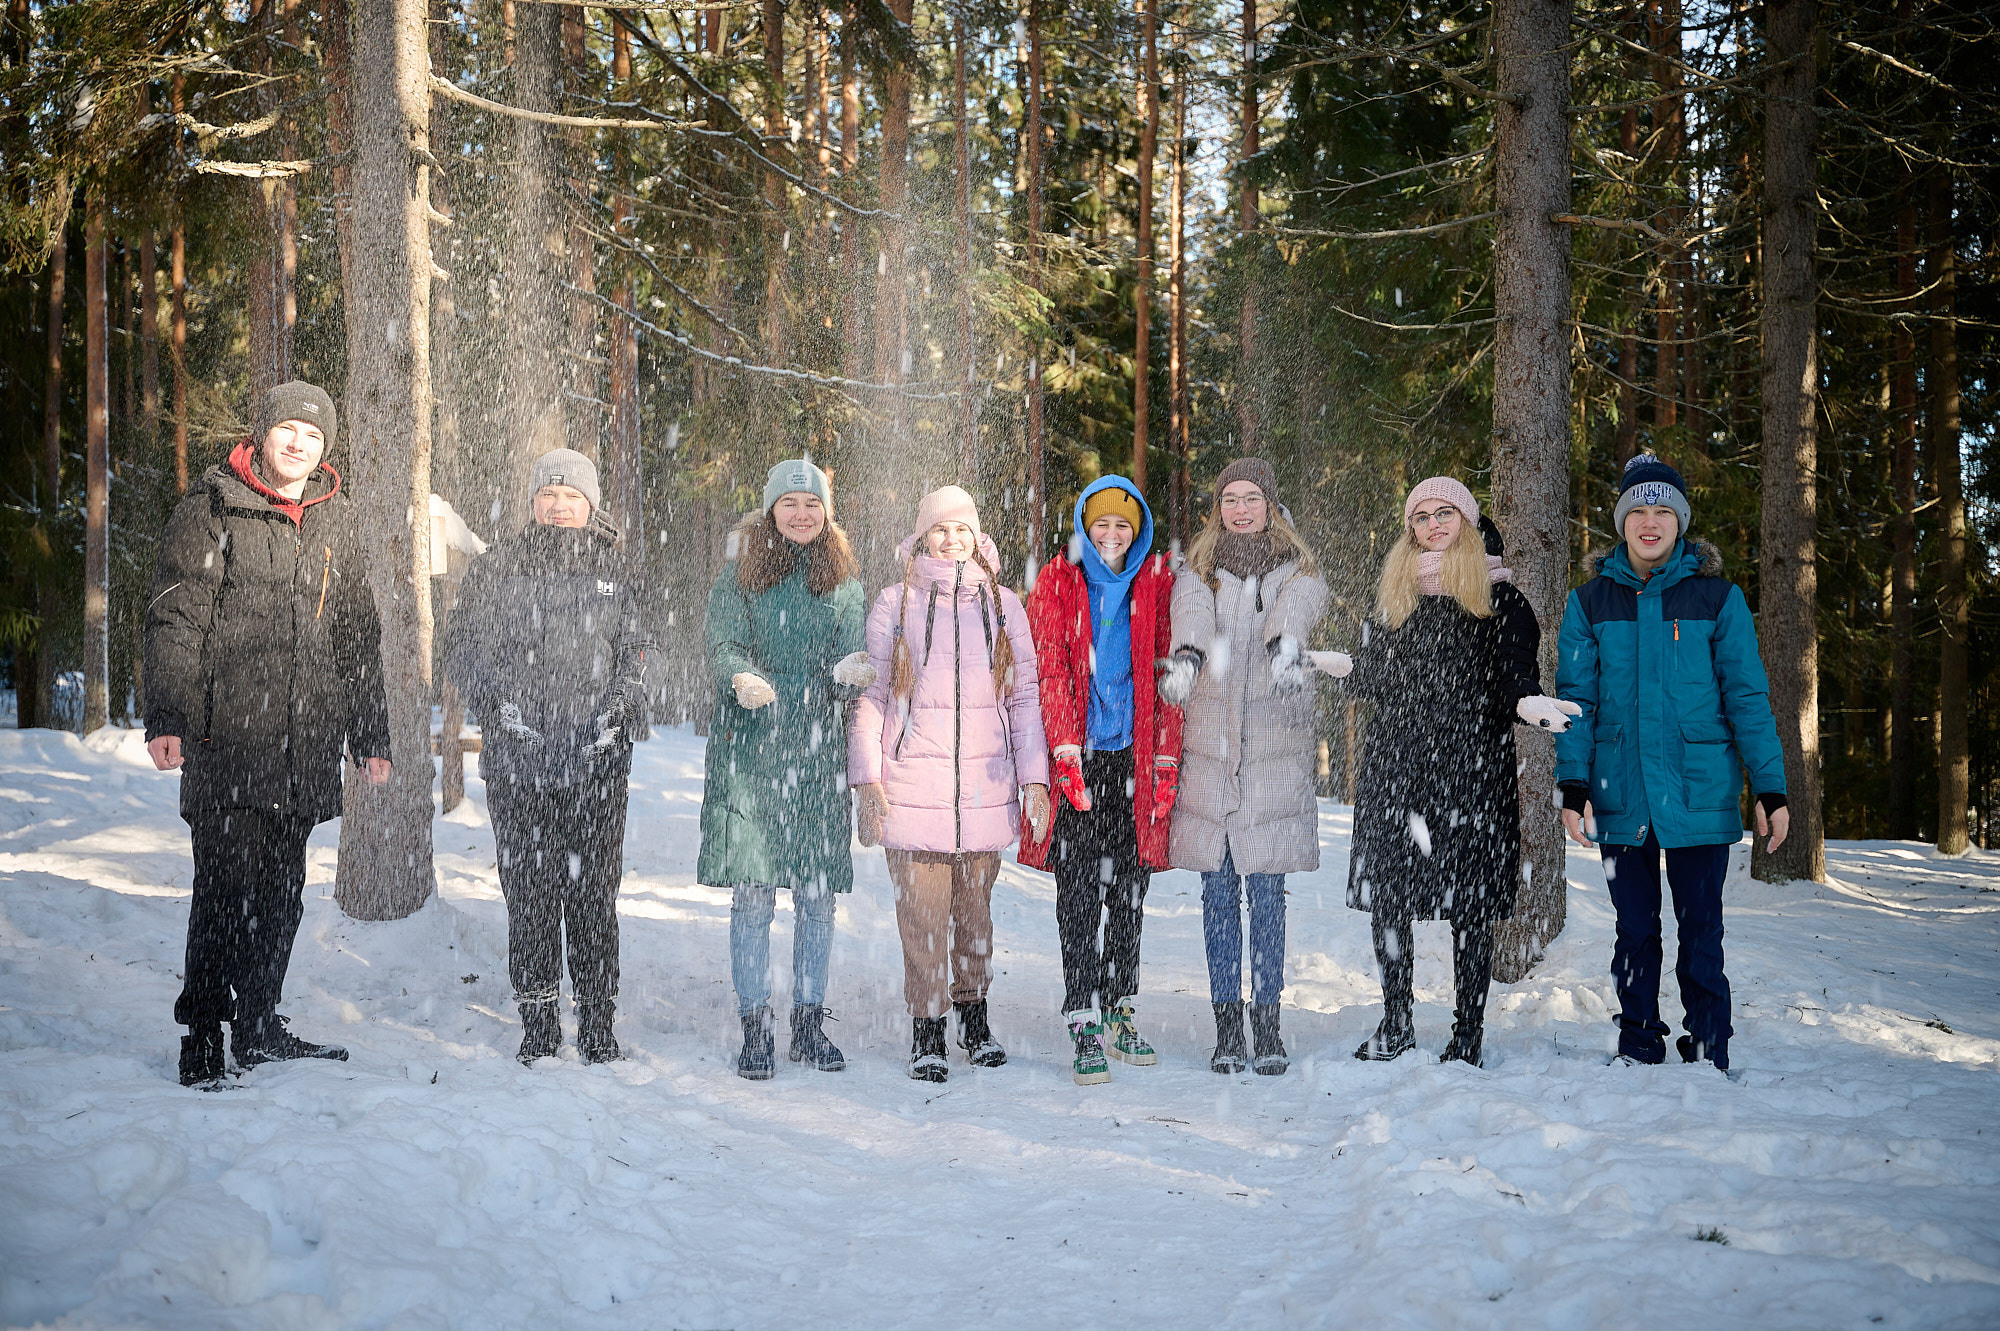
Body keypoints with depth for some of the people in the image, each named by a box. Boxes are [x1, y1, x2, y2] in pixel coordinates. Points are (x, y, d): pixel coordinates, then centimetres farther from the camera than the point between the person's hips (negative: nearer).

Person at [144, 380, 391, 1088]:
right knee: (228, 886, -8)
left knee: (281, 892, 8)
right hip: (227, 737, -5)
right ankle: (202, 1041, 1)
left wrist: (371, 735, 18)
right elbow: (174, 617, -3)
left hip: (306, 747, 5)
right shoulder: (213, 507, 1)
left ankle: (258, 1029, 19)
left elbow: (359, 636, 22)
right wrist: (167, 718, -13)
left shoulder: (333, 522, 16)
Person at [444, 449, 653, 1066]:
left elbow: (635, 651, 14)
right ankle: (538, 1024, 11)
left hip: (597, 760, 0)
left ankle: (598, 1024, 10)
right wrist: (502, 702, -9)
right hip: (517, 760, 0)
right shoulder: (496, 568, 8)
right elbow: (462, 650, 7)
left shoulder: (615, 570, 11)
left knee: (594, 893, 1)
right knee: (529, 893, 2)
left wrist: (618, 709, -3)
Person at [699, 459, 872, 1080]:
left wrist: (850, 673, -22)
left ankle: (810, 1023, 16)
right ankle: (755, 1029, 5)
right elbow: (723, 648, -6)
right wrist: (741, 679, -29)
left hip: (819, 753, 2)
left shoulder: (844, 582, 10)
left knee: (818, 895, 4)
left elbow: (847, 657, 3)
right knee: (752, 893, -3)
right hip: (749, 750, -2)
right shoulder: (739, 578, 4)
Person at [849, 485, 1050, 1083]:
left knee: (975, 904, 8)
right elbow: (869, 692, 5)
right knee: (921, 909, -4)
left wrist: (1035, 778, 3)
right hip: (913, 781, -2)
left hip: (985, 782, 2)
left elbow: (1025, 695, 11)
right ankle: (926, 1032, 5)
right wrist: (867, 779, -3)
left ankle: (974, 1014, 24)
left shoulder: (1003, 605, 10)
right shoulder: (895, 603, 4)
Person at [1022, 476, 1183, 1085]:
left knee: (1130, 890, 7)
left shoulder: (1157, 584, 7)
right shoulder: (1056, 585, 3)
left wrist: (1166, 762, -2)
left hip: (1135, 759, 2)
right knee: (1078, 892, -6)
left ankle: (1120, 1012, 19)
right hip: (1078, 757, -2)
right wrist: (1067, 751, -15)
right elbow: (1051, 672, -4)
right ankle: (1086, 1029, -4)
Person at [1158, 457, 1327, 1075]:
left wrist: (1287, 646, -38)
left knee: (1268, 891, 0)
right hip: (1210, 751, 1)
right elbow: (1192, 620, -11)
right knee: (1218, 891, 3)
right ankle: (1227, 1024, 9)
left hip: (1275, 751, -1)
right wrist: (1185, 657, -33)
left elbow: (1293, 615, -15)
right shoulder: (1196, 572, 10)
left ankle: (1267, 1024, 7)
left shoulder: (1298, 573, 8)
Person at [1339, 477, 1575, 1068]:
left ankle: (1468, 1034, 7)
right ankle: (1395, 1026, 14)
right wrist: (1346, 667, 4)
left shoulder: (1499, 596, 6)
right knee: (1387, 896, 1)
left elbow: (1515, 676, -2)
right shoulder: (1394, 591, 17)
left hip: (1473, 765, -3)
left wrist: (1528, 704, -21)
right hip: (1395, 760, 4)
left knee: (1470, 904, -2)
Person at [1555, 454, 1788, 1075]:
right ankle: (1638, 1058, 19)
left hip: (1699, 789, -1)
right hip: (1621, 792, 2)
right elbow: (1575, 697, 4)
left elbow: (1747, 696, 2)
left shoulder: (1718, 597, 2)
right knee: (1635, 932, 9)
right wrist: (1573, 786, -6)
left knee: (1700, 932, 1)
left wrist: (1770, 789, -3)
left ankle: (1707, 1059, 11)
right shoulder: (1592, 600, 5)